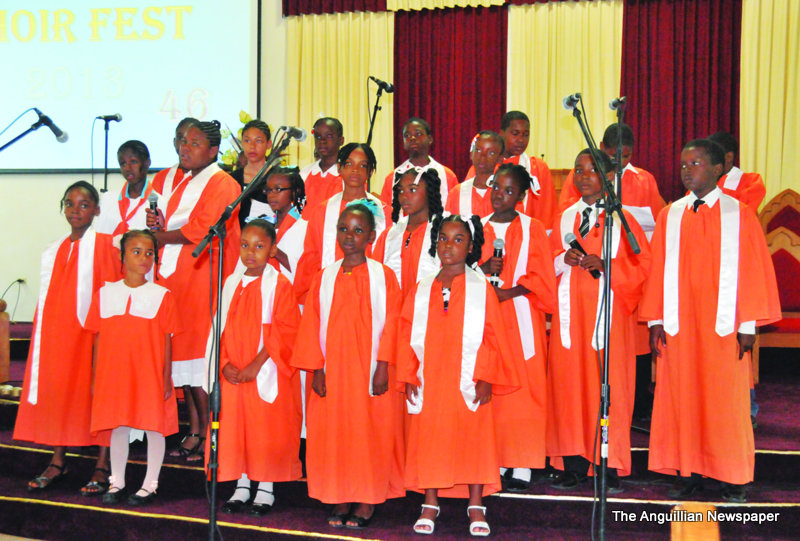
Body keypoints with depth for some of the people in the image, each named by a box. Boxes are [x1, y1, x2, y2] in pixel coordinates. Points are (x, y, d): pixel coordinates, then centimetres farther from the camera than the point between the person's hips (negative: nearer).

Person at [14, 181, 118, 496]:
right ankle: (58, 462, 19)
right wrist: (42, 331, 9)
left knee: (96, 392, -3)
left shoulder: (104, 245, -2)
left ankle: (103, 466, 5)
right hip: (57, 332, 6)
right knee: (56, 390, 7)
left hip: (92, 333, -6)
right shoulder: (53, 252, 15)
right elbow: (46, 298, 16)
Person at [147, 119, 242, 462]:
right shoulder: (174, 181, 19)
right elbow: (163, 225, 22)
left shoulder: (222, 184, -5)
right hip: (174, 276, 7)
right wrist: (155, 223, -1)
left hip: (203, 277, -7)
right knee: (182, 351, 5)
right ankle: (194, 429, 12)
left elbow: (201, 229, -14)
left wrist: (163, 236, -5)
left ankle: (207, 433, 0)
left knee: (200, 353, -8)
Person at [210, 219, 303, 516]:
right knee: (235, 428, 8)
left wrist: (256, 364, -17)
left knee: (267, 429, 0)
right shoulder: (231, 283, 9)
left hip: (267, 373, -5)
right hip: (233, 375, 5)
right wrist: (225, 363, -4)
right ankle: (241, 487, 22)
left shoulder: (279, 285, -8)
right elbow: (222, 327, 11)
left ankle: (265, 489, 15)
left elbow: (286, 331, -13)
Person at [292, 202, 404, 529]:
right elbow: (312, 326, 5)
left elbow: (391, 326, -3)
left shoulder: (383, 277, 0)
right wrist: (316, 370, -1)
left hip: (370, 371, -2)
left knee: (370, 432, 1)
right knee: (333, 432, 5)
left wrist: (383, 368, -10)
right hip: (333, 372, 3)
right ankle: (340, 499, 17)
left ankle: (367, 501, 13)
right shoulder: (325, 278, 7)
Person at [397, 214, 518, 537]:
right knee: (428, 441, 6)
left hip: (469, 384, -2)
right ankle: (430, 504, 19)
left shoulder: (481, 288, 2)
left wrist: (485, 377, -8)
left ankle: (475, 506, 13)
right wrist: (408, 377, 0)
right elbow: (407, 334, 8)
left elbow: (492, 335, -1)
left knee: (474, 440, 1)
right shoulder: (421, 290, 8)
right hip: (429, 384, 2)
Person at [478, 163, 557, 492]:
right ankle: (494, 462, 7)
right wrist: (484, 269, -11)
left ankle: (522, 468, -1)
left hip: (522, 320, -3)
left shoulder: (532, 229, 3)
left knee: (522, 389, -4)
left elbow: (541, 278, -1)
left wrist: (507, 292, -14)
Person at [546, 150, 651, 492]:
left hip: (609, 311, -3)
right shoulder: (565, 218, 13)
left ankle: (611, 466, 4)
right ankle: (575, 465, 7)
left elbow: (642, 264, 0)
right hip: (571, 312, 3)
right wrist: (565, 259, -7)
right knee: (569, 383, 0)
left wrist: (606, 265, -15)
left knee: (609, 385, -4)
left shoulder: (622, 219, 4)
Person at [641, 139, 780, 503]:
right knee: (682, 397, 4)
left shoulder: (739, 215, 1)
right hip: (678, 323, 2)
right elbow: (658, 270, 7)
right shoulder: (670, 217, 8)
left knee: (726, 400, 2)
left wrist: (748, 325, -6)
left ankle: (733, 478, 13)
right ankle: (689, 473, 14)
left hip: (722, 325, -2)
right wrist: (656, 319, 2)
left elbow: (753, 270, -1)